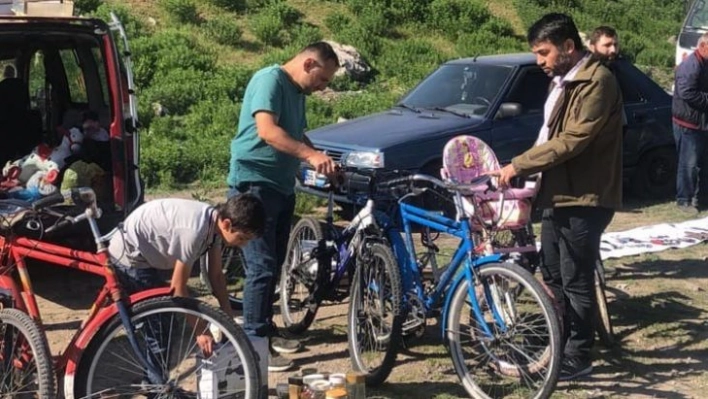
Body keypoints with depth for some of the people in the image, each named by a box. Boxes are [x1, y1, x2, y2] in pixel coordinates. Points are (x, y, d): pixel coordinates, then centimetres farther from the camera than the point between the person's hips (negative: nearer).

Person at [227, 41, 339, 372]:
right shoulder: (270, 79, -13)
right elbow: (267, 130, -27)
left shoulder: (297, 92, 16)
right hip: (254, 184, -9)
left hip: (282, 186, 9)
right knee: (262, 267, -9)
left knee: (275, 264, 15)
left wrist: (322, 162, 7)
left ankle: (266, 331, 28)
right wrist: (311, 155, -34)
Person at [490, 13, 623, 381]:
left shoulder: (596, 81, -18)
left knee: (576, 281, -1)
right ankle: (558, 343, 28)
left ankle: (578, 357, 11)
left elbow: (572, 140, -24)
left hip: (584, 198, -10)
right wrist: (523, 168, 10)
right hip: (559, 194, 10)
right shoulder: (564, 81, 14)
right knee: (552, 275, 16)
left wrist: (519, 165, -21)